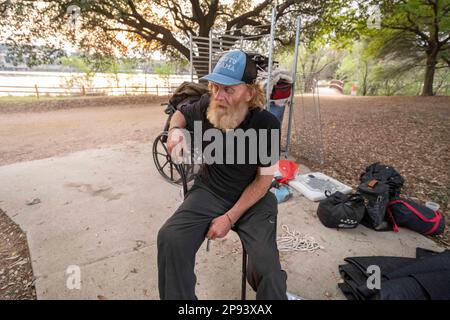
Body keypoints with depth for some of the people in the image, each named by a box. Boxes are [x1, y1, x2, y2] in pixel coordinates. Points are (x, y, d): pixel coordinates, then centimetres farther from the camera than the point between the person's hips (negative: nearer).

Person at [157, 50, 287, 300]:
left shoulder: (266, 124, -18)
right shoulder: (206, 106, -10)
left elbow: (264, 180, -11)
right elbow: (180, 113, 14)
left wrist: (230, 217, -15)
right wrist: (175, 130, -11)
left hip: (253, 199, -2)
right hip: (209, 190, 3)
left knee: (268, 269, -22)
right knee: (170, 238, -22)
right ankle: (178, 297, 3)